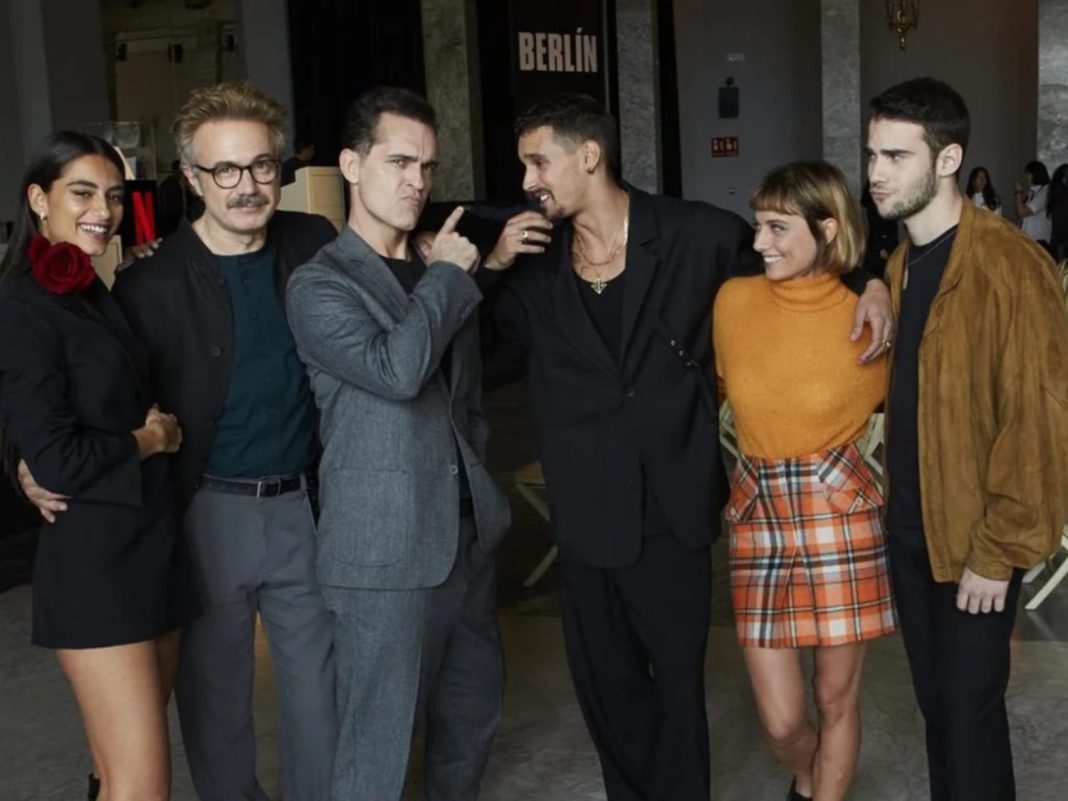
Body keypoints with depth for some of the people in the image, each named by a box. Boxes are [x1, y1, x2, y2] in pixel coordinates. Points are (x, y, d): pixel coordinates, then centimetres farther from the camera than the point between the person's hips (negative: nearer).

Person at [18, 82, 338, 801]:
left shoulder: (316, 246, 0)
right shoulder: (151, 282, -11)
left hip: (306, 505, 3)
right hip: (208, 514, -3)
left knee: (318, 685, 14)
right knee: (215, 693, 13)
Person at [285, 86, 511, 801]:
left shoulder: (441, 274, 13)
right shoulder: (320, 285, -8)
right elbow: (395, 368, -25)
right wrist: (449, 277, -11)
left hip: (468, 540, 7)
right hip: (386, 555, -7)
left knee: (474, 716, 17)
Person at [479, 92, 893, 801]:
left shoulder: (697, 234, -5)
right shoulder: (534, 259, 2)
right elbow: (488, 355, 8)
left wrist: (872, 281, -7)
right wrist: (492, 268, -5)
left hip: (671, 507, -2)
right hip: (586, 511, 3)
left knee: (678, 681, 12)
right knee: (605, 686, 15)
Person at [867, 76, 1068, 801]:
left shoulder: (1010, 266, -19)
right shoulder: (901, 262, 7)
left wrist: (997, 552, -18)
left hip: (973, 537, -7)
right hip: (908, 526, 7)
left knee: (969, 710, 3)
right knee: (935, 702, 18)